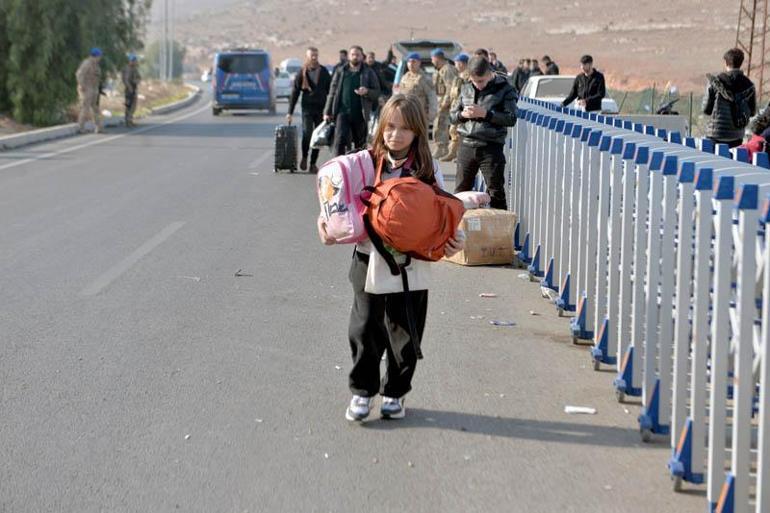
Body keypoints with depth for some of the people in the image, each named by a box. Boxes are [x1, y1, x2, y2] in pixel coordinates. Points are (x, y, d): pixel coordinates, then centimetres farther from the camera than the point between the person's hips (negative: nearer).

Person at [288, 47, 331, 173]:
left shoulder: (324, 72, 6)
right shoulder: (302, 73, 3)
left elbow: (330, 90, 8)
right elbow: (295, 93, 4)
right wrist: (290, 112, 1)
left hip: (321, 109, 2)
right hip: (307, 108, -2)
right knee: (307, 133, -15)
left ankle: (313, 163, 13)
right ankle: (304, 157, 9)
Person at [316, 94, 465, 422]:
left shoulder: (427, 169, -2)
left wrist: (453, 239, -16)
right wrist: (325, 224, -14)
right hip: (369, 258, 0)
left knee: (404, 332, 8)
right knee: (365, 328, 5)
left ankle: (394, 392, 25)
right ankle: (362, 391, 21)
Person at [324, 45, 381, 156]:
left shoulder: (369, 73, 6)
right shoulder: (340, 71, 9)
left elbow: (377, 92, 4)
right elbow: (332, 92, 9)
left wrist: (367, 92, -18)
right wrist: (327, 112, 5)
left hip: (360, 114, 0)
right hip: (343, 111, 0)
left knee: (360, 143, 8)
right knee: (340, 139, -13)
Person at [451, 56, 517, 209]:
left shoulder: (504, 89, -4)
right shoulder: (466, 88, 9)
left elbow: (511, 119, -11)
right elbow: (452, 116, 14)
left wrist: (485, 113, -18)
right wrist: (463, 114, -8)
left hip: (491, 148, -4)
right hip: (467, 146, 4)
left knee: (496, 194, 0)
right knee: (460, 191, 10)